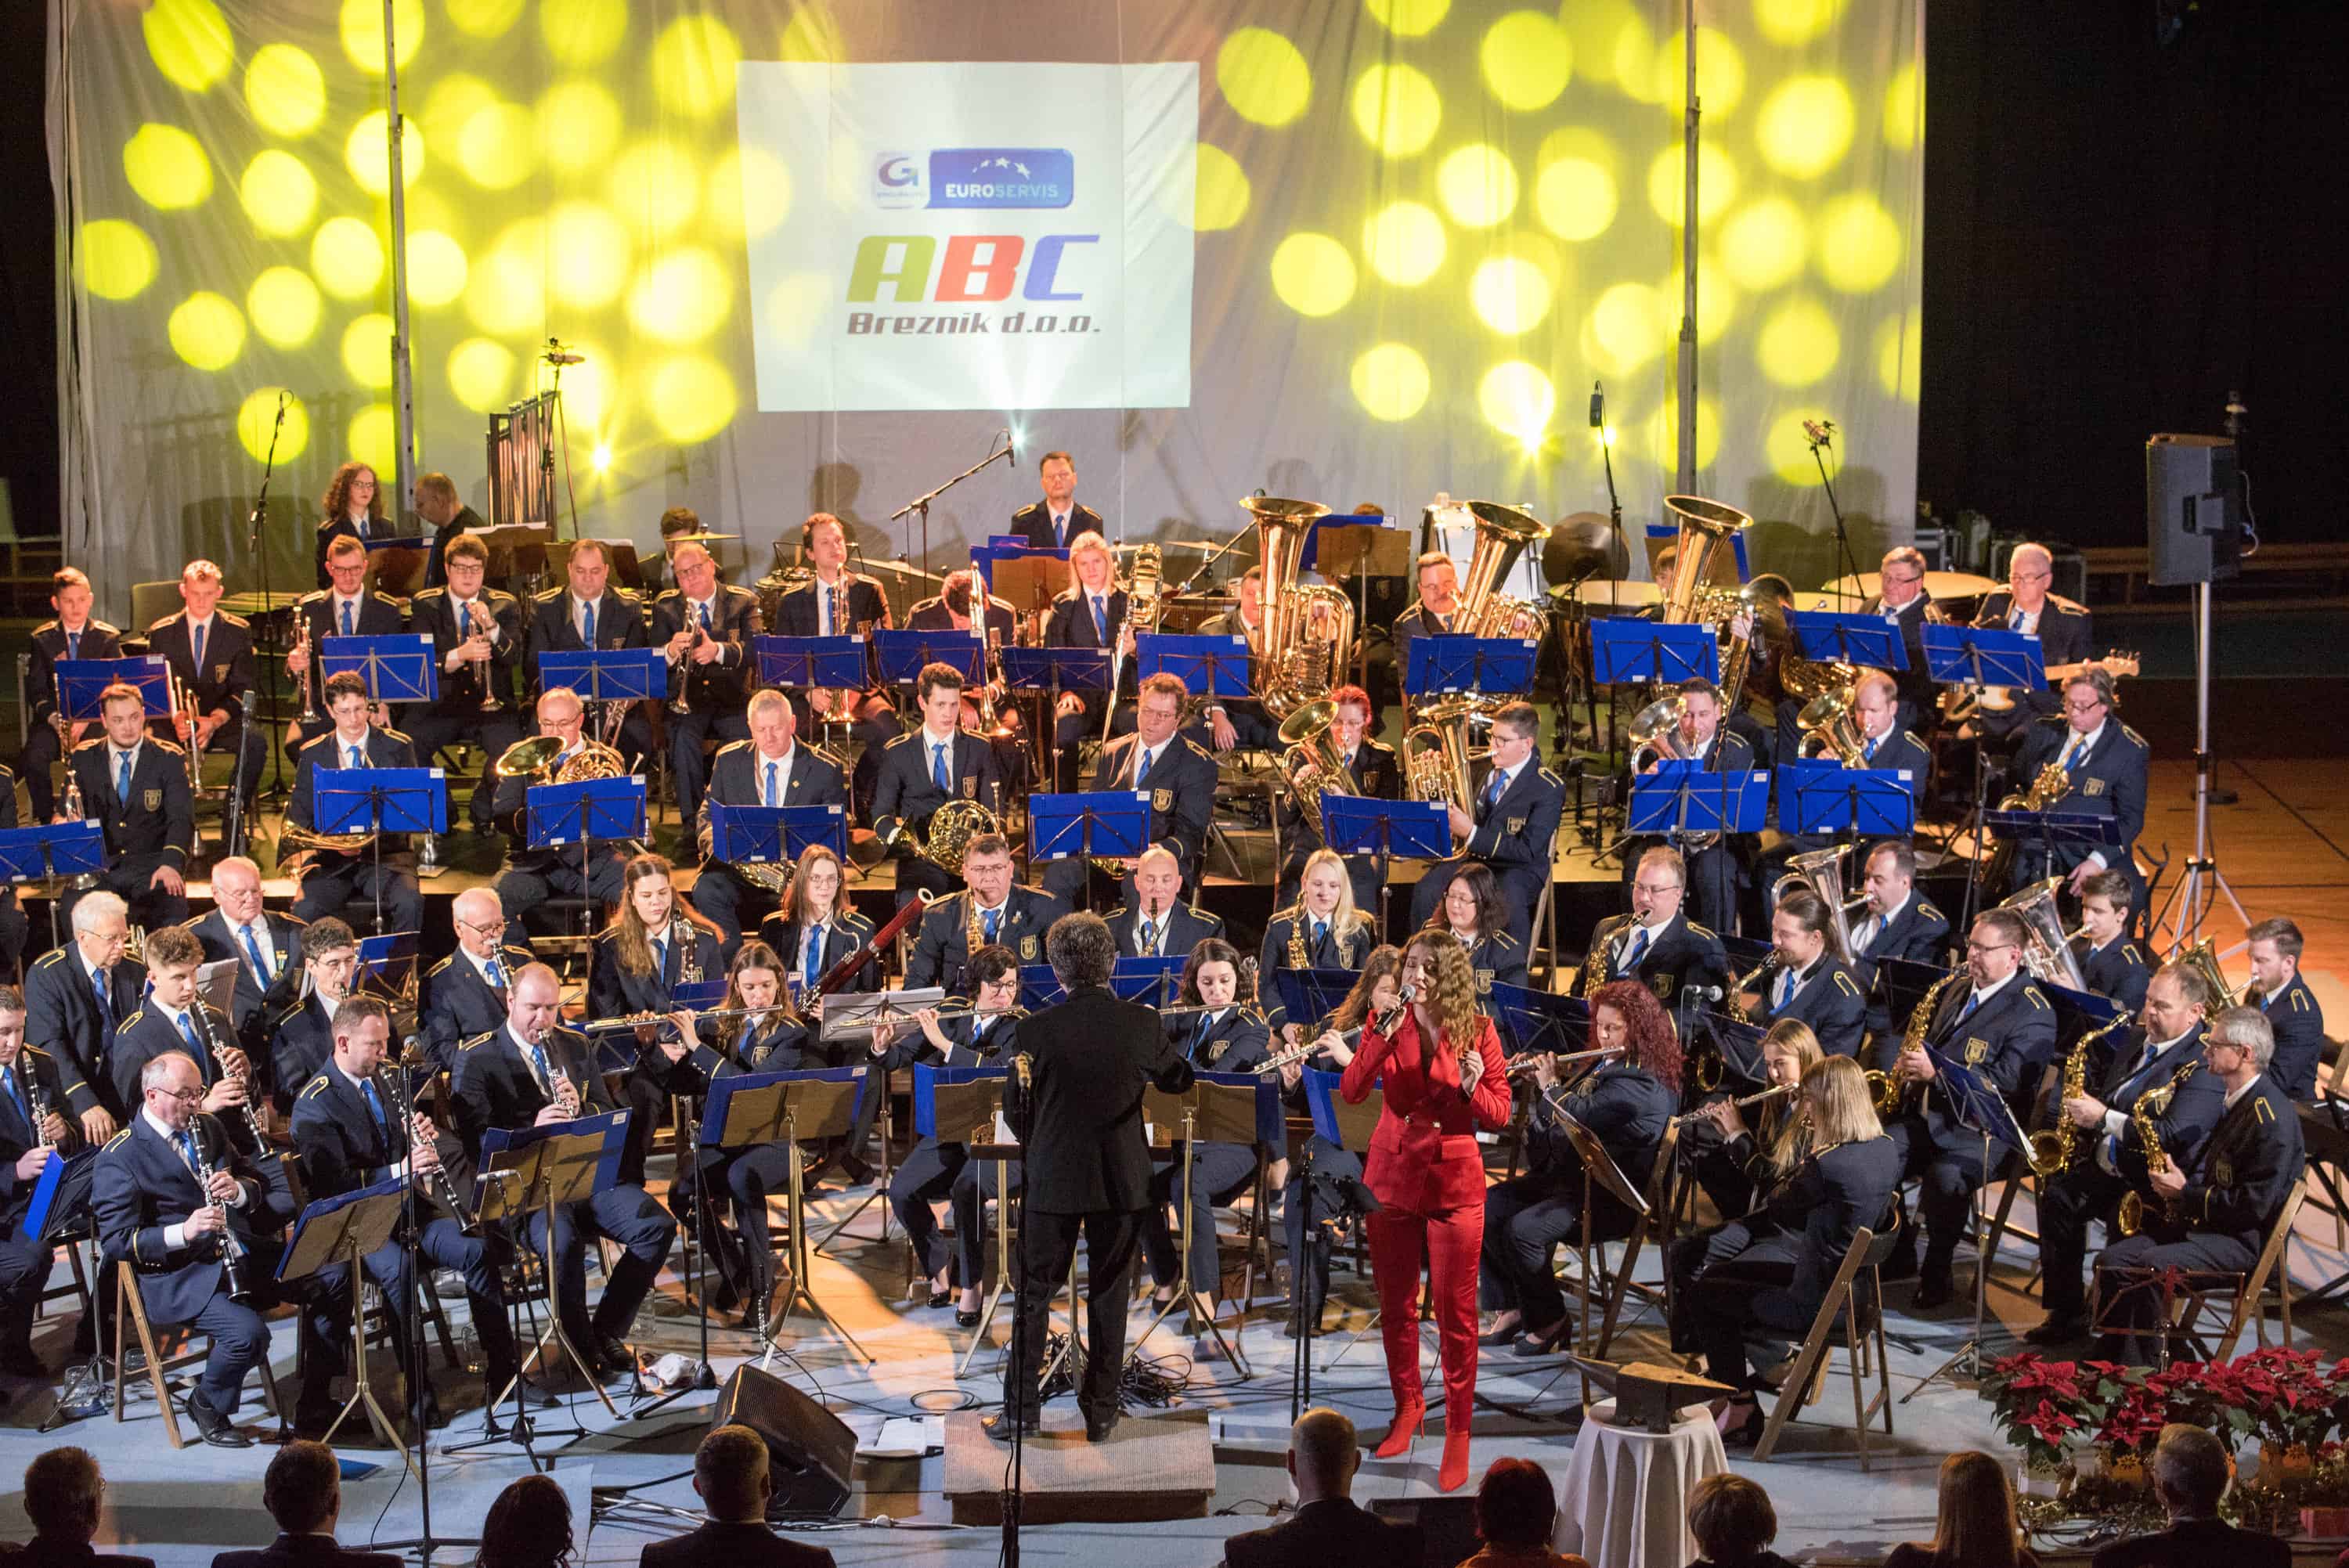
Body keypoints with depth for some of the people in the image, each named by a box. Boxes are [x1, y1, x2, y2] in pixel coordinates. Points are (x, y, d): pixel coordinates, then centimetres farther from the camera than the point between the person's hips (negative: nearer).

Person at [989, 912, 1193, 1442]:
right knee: (1108, 1295, 12)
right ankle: (1101, 1412, 15)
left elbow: (1015, 1108, -2)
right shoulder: (1141, 1024, -8)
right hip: (1123, 1180, 2)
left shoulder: (1035, 1031, -13)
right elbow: (1178, 1080, 9)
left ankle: (1020, 1410, 11)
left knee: (1034, 1294, 9)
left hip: (1053, 1180, -2)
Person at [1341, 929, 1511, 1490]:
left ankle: (1458, 1433, 5)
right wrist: (1385, 1037, -23)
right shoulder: (1386, 1025, 0)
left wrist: (1471, 1089, -23)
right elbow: (1351, 1092, -13)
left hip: (1454, 1182, -2)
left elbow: (1500, 1114, -2)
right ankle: (1407, 1407, 30)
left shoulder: (1478, 1030, -5)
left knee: (1456, 1311, -2)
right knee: (1395, 1304, 11)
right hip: (1391, 1177, 2)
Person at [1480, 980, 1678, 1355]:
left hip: (1611, 1201, -10)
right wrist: (1538, 1083, 12)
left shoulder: (1642, 1085, -18)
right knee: (1486, 1207, -3)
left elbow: (1579, 1118, -26)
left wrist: (1549, 1086, -8)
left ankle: (1550, 1320, -8)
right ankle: (1511, 1307, 4)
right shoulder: (1605, 1068, 16)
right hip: (1572, 1179, 10)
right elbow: (1555, 1127, 26)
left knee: (1523, 1229, -28)